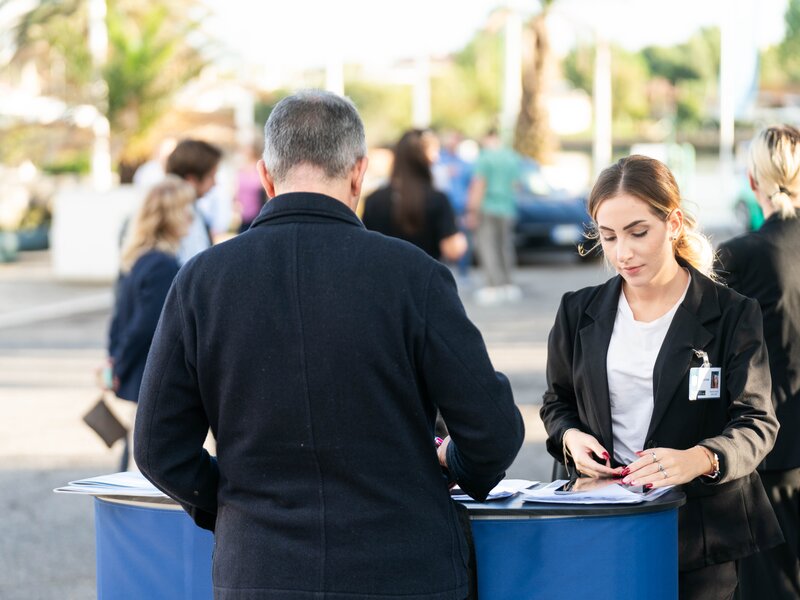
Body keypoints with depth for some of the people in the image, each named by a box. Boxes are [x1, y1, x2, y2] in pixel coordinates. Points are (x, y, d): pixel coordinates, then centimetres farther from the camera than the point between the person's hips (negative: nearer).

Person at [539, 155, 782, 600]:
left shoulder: (731, 316, -4)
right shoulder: (580, 312, 6)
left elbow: (757, 423, -10)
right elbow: (558, 402, 17)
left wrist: (699, 459, -30)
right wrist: (570, 437, -7)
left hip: (703, 535, -2)